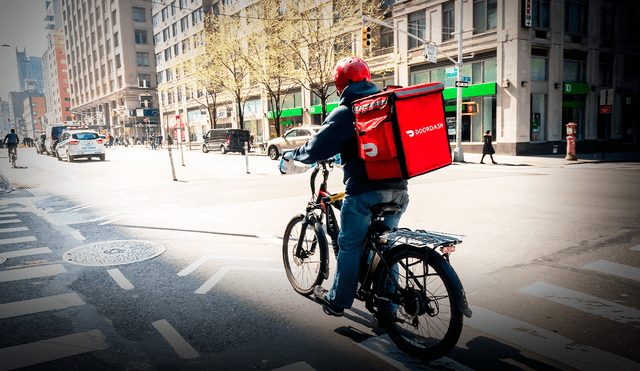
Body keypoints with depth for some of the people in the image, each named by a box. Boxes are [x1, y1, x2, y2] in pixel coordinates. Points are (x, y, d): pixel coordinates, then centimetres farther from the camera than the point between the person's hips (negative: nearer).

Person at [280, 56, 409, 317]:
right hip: (397, 189, 7)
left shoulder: (344, 112, -7)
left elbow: (316, 150, -11)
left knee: (350, 247, 9)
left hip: (365, 191, -6)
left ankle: (337, 302, 24)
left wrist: (290, 157, 8)